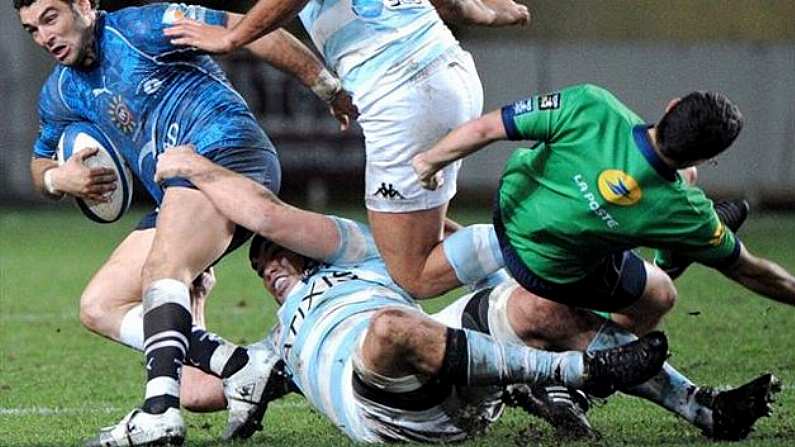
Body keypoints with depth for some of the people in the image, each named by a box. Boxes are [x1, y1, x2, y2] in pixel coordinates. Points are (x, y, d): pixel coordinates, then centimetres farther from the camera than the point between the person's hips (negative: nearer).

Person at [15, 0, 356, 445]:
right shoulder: (62, 94, 18)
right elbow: (42, 166, 32)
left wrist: (332, 90, -8)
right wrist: (59, 179, 5)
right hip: (177, 198, 9)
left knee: (161, 271, -33)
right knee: (99, 307, 0)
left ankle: (161, 409, -51)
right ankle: (242, 367, -16)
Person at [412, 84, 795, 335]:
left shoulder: (591, 106, -34)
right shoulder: (686, 213, -31)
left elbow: (485, 128, -26)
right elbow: (747, 270, -13)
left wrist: (430, 160, -7)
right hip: (553, 274, -4)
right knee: (659, 296, 24)